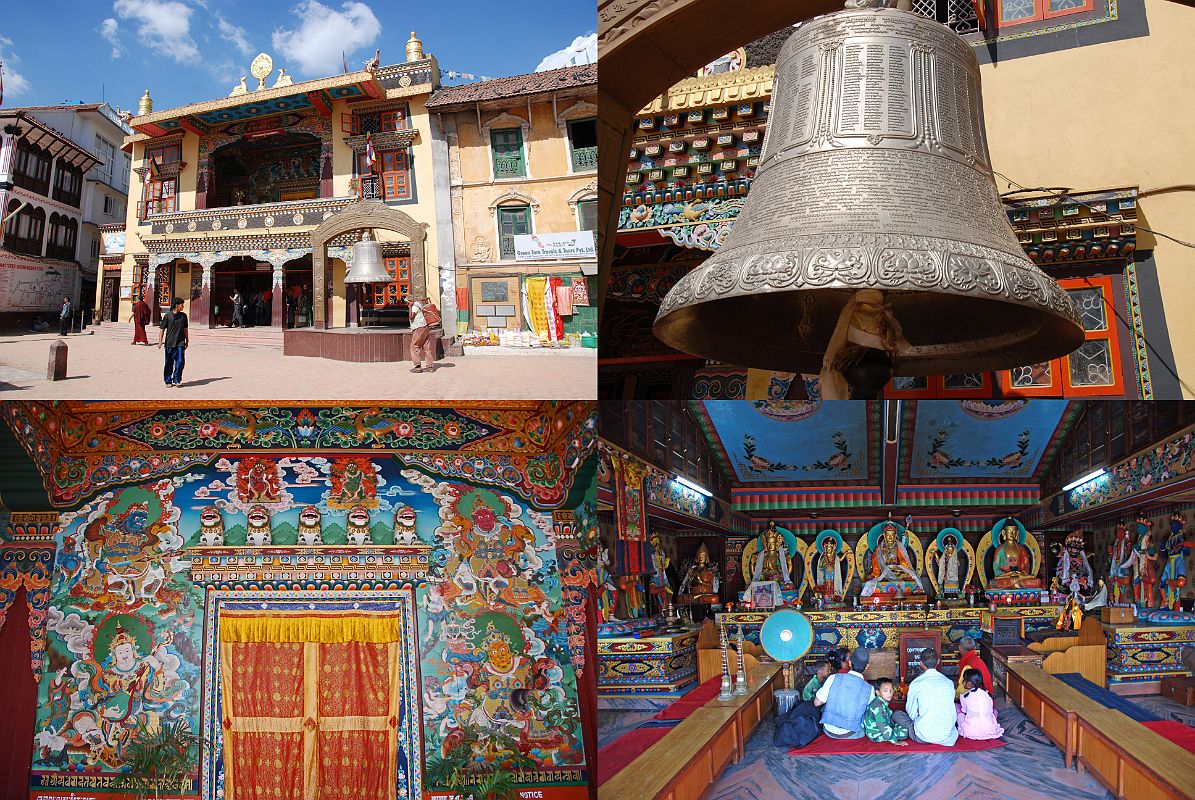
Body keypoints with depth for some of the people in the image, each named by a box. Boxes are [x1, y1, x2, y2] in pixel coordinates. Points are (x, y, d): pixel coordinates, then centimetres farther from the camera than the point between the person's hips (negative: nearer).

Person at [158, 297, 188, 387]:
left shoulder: (183, 316, 8)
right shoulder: (167, 316, -3)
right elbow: (162, 329, -1)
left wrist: (186, 341, 20)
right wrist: (160, 341, -7)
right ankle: (168, 381, 16)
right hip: (169, 343, -2)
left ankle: (176, 380, 5)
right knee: (169, 363, 5)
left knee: (180, 361, -6)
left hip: (180, 343, 2)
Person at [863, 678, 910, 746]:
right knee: (905, 731, -19)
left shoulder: (882, 703, 5)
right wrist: (894, 741, -26)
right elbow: (883, 726, -28)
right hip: (877, 735, -10)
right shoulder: (878, 707, -26)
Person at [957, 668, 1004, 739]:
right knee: (994, 710, 33)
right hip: (990, 730, 3)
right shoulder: (987, 694, 2)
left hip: (971, 732, -3)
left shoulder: (964, 696, -6)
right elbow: (991, 709, 14)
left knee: (957, 708, 18)